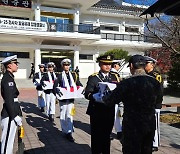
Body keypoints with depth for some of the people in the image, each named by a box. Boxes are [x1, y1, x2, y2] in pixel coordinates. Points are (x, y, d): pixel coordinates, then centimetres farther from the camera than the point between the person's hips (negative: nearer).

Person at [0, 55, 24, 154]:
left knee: (9, 141, 19)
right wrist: (15, 116, -20)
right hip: (9, 116, -10)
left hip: (11, 114, 10)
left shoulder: (9, 77, 14)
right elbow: (9, 100, -21)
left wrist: (17, 114, 18)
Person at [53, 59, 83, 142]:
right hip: (63, 99, -2)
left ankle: (69, 132, 5)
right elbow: (55, 86, -9)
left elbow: (79, 84, 9)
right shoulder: (59, 76, -1)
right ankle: (65, 131, 23)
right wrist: (57, 92, -27)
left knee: (70, 115, 0)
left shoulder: (74, 75, 9)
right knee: (63, 116, 9)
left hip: (71, 98, 2)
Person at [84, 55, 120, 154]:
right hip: (97, 112, -3)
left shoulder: (115, 77, 8)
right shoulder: (93, 78, -4)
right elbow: (87, 94, -11)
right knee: (96, 136, 7)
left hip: (110, 112, 4)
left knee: (107, 135, 17)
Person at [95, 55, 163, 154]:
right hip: (150, 125, 5)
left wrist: (99, 98, 7)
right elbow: (159, 100, 13)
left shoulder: (127, 83, -19)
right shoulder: (155, 82, -4)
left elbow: (110, 100, -12)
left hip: (132, 126, -5)